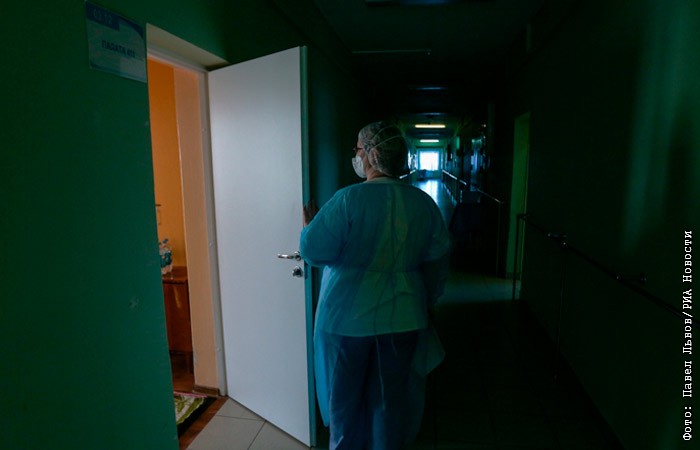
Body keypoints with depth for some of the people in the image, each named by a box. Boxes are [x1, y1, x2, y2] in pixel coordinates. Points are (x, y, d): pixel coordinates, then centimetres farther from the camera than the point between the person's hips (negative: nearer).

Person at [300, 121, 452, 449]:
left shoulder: (349, 198, -18)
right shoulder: (423, 203, -3)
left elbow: (313, 252, -18)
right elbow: (438, 261, 4)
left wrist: (308, 224, 3)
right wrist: (427, 301, 18)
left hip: (347, 318, -3)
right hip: (401, 319, 4)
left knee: (345, 397, 19)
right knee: (390, 398, 20)